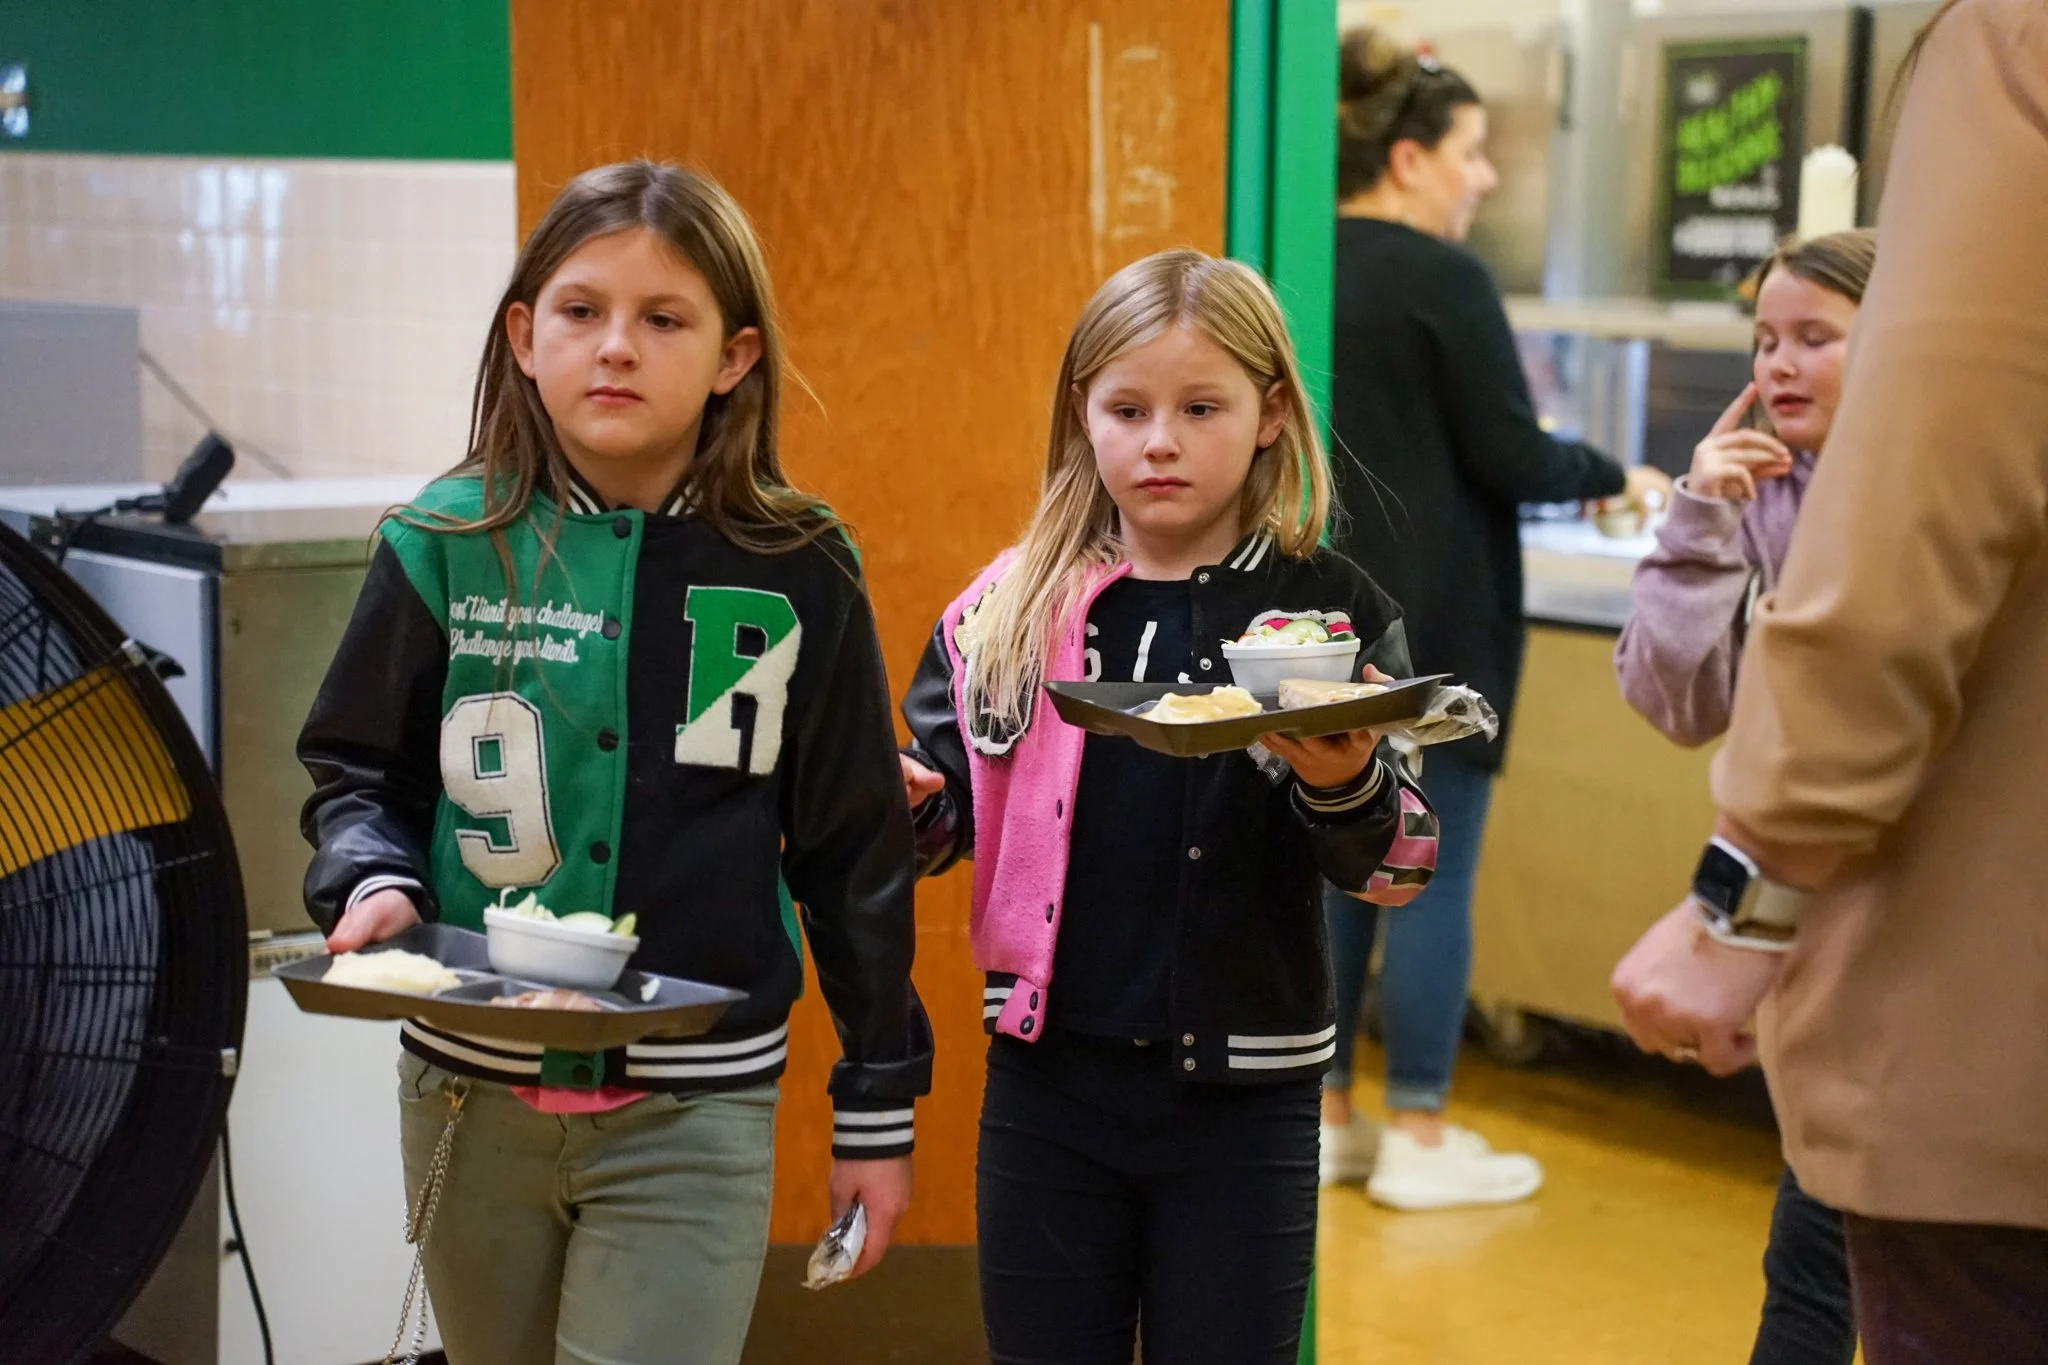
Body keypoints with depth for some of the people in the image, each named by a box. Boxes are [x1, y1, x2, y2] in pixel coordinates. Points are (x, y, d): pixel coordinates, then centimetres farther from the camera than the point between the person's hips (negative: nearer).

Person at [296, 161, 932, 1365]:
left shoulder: (797, 578, -6)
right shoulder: (447, 546, -3)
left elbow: (855, 856, 0)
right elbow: (360, 771, 8)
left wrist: (879, 1110, 4)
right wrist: (376, 880, -14)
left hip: (693, 1115, -2)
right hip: (473, 1095, 2)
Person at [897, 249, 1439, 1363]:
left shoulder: (1329, 614, -5)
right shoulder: (1008, 611, 1)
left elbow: (1398, 868, -6)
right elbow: (944, 812, 8)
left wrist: (1343, 785, -28)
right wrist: (889, 804, -15)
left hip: (1242, 1096, -2)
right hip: (1046, 1077, 2)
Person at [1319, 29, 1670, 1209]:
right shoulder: (1443, 278, -14)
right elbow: (1507, 457, -13)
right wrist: (1616, 478, 3)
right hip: (1431, 619, -7)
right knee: (1432, 875, 0)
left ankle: (1327, 1117, 19)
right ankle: (1419, 1141, 7)